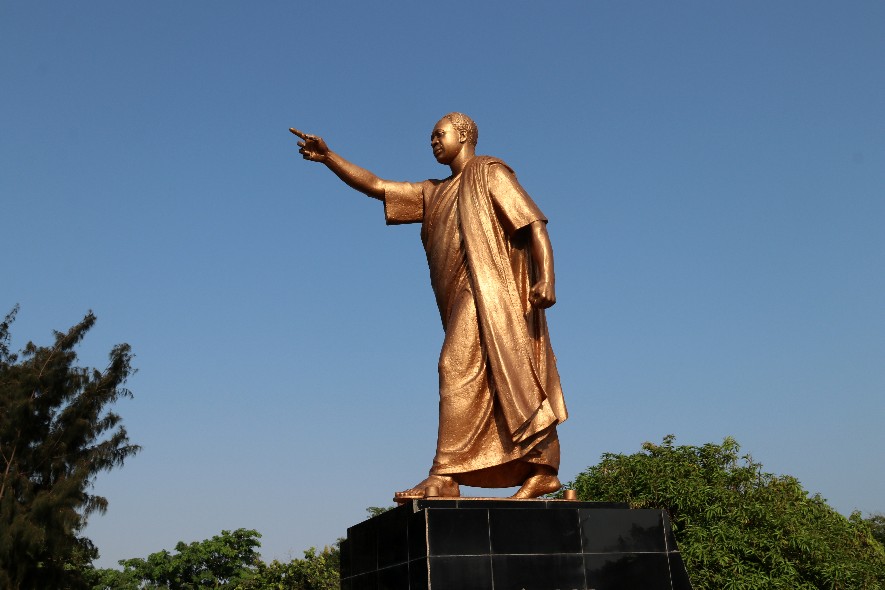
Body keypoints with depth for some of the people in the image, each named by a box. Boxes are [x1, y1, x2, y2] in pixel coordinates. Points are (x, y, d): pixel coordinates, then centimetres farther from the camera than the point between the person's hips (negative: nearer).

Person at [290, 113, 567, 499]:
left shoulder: (489, 172, 5)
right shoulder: (434, 194, 27)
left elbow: (535, 223, -5)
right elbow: (375, 186, 24)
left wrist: (547, 277, -19)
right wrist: (328, 158, 13)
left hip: (489, 288, -8)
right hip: (464, 299, 8)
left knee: (459, 369, -17)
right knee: (504, 385, 1)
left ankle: (444, 476, -21)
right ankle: (542, 469, 1)